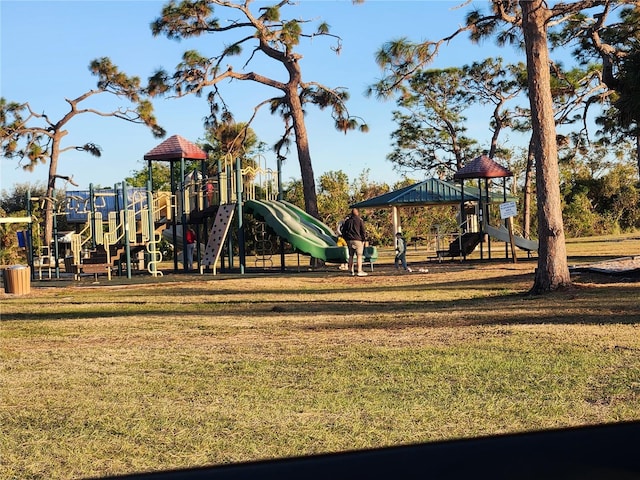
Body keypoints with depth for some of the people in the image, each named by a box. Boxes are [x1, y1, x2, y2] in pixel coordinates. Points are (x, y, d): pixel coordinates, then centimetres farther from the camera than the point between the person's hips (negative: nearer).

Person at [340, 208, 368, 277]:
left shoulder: (347, 221, 10)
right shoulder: (359, 220, -3)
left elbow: (343, 231, 13)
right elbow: (363, 231, -5)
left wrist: (346, 239, 19)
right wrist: (364, 239, 2)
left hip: (349, 240, 5)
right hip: (357, 240, -5)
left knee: (351, 256, 13)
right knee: (359, 255, -6)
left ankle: (351, 270, 14)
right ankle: (359, 271, -14)